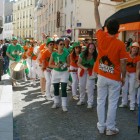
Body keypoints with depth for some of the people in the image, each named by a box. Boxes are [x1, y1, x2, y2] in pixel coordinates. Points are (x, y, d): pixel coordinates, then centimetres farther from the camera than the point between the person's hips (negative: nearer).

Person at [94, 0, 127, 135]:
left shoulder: (101, 37, -7)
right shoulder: (120, 44, -14)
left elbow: (98, 23, 9)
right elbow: (123, 63, -10)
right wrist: (123, 77, 5)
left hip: (102, 77, 3)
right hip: (114, 78, -3)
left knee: (101, 101, 11)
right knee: (112, 103, 6)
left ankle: (101, 126, 18)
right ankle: (110, 128, 12)